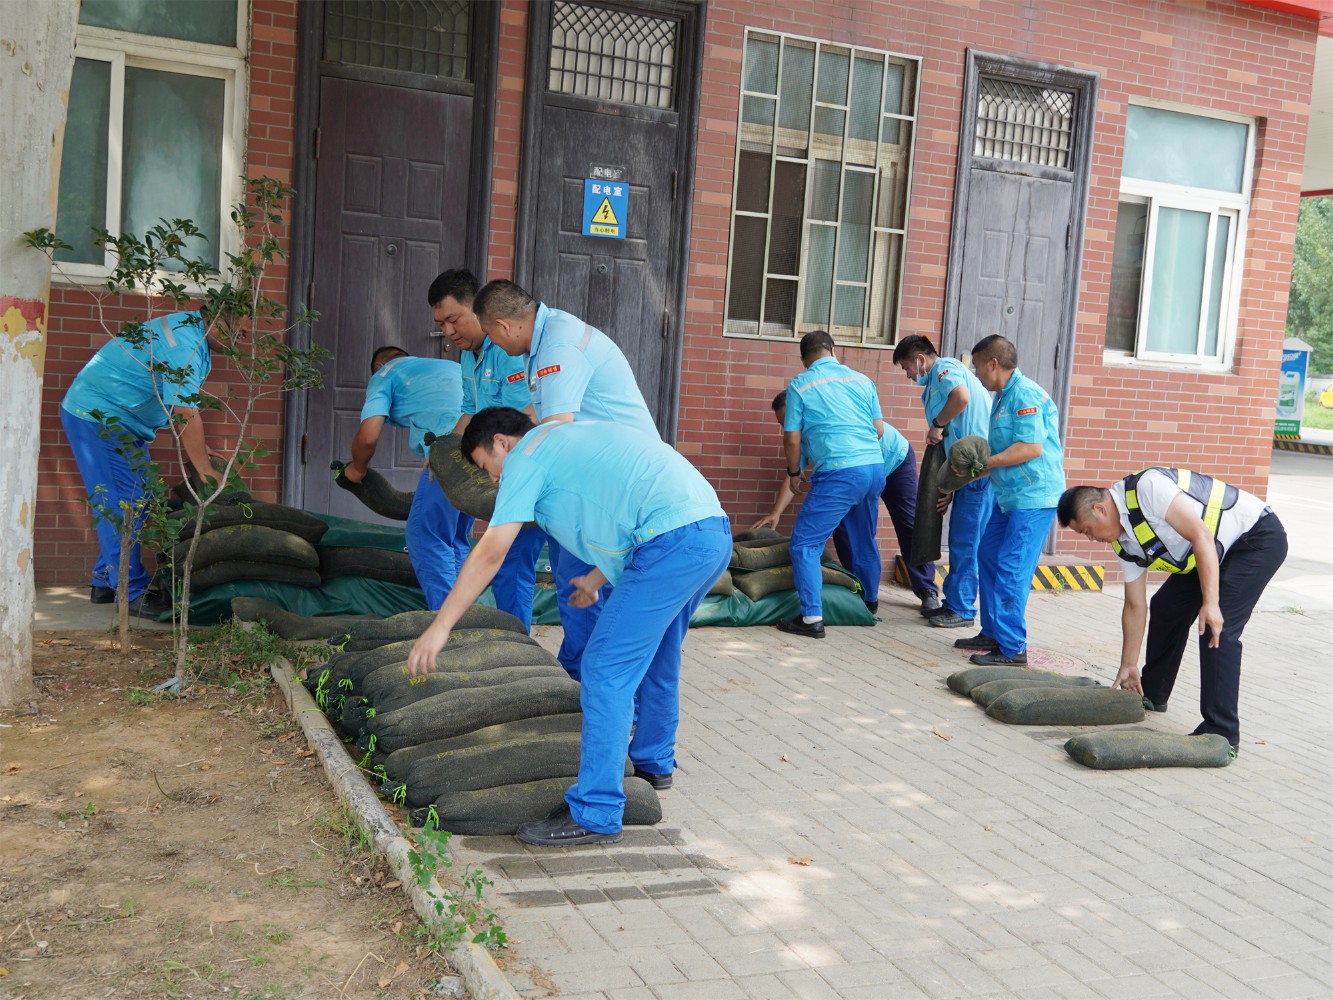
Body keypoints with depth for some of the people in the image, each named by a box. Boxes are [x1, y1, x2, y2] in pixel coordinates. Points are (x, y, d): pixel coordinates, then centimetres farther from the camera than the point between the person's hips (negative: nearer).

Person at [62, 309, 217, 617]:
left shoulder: (189, 329, 7)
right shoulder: (184, 345, -26)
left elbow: (178, 400, 15)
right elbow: (186, 413, -26)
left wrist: (191, 442, 8)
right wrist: (205, 471, -20)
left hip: (120, 422, 11)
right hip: (97, 417, -11)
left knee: (135, 502, 12)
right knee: (121, 505, -10)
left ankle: (105, 583, 20)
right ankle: (132, 592, -6)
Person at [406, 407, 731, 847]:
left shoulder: (527, 455, 3)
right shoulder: (568, 436, 29)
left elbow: (490, 553, -2)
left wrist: (440, 626, 1)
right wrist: (597, 577, 39)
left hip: (674, 542, -10)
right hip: (714, 532, 10)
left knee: (607, 669, -6)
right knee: (655, 657, 26)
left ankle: (595, 814, -4)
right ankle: (653, 761, 45)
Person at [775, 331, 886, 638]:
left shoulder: (800, 385, 1)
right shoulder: (862, 380, 13)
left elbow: (792, 439, 0)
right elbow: (879, 429, 15)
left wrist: (794, 472, 17)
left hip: (840, 474, -6)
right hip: (875, 468, 6)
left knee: (805, 543, -2)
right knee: (863, 540, 24)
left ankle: (812, 618, -9)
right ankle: (869, 601, 41)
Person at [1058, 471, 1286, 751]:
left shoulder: (1146, 488, -26)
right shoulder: (1124, 542, 1)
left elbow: (1202, 536, -31)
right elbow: (1135, 607, 8)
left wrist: (1211, 603, -35)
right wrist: (1128, 666, 12)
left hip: (1258, 536, -9)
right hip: (1217, 553, 10)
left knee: (1217, 630, -19)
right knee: (1164, 608, 14)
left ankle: (1221, 733, -14)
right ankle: (1151, 695, 33)